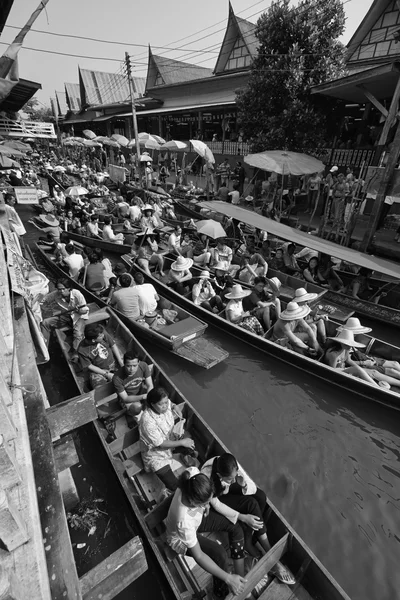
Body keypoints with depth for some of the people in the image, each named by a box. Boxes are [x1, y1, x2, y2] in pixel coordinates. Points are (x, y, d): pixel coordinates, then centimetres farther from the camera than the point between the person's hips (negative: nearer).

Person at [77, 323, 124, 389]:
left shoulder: (103, 333, -19)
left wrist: (121, 363, -10)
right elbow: (89, 366, -13)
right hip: (98, 370, -4)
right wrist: (106, 374, -16)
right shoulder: (82, 350, -24)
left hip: (113, 361, 4)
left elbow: (113, 345, -6)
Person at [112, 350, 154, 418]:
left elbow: (150, 386, -18)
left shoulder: (143, 366, -24)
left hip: (141, 390, 4)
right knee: (137, 407, -34)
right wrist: (143, 397, -39)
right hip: (128, 398, -4)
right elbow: (125, 398, -24)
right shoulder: (117, 378, -31)